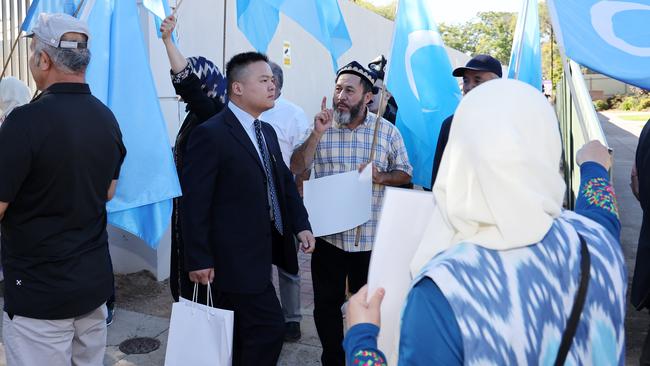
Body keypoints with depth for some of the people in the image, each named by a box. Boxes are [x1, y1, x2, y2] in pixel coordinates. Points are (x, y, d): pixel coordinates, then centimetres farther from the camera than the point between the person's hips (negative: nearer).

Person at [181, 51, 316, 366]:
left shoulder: (267, 132, 13)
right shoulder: (210, 134, -14)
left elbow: (285, 183, 15)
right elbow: (195, 203, -15)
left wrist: (301, 225, 1)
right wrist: (199, 260, -15)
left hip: (261, 253, 8)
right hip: (236, 257, -8)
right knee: (269, 327, -5)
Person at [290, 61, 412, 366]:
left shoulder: (387, 131, -1)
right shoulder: (321, 125, 0)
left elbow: (405, 173, 4)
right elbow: (295, 169, -7)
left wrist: (380, 176, -16)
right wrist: (317, 134, -19)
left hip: (371, 236, 0)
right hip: (328, 234, 1)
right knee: (327, 303, 12)